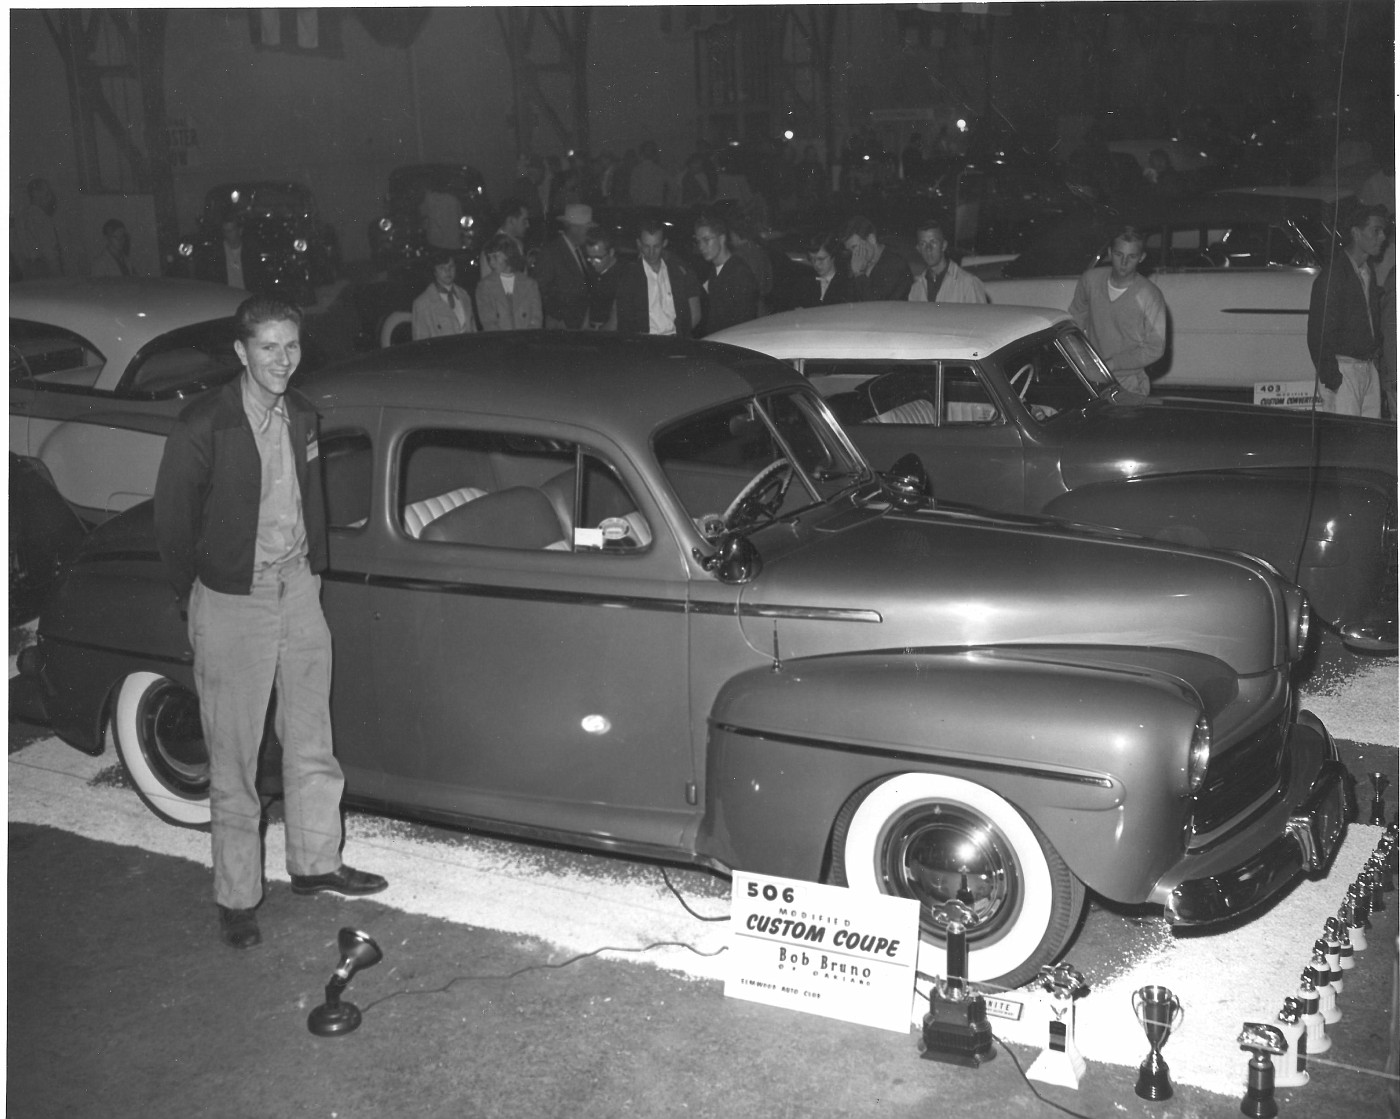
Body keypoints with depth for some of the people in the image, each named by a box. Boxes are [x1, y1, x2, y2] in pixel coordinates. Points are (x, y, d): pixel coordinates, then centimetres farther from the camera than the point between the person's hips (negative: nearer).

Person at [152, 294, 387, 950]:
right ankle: (237, 898, 13)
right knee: (235, 756, 2)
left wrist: (312, 566, 11)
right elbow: (172, 519, -6)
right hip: (232, 601, -6)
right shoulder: (204, 425, -14)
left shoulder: (301, 416, 4)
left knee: (311, 738, 15)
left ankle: (315, 863, 31)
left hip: (298, 589, 6)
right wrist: (198, 596, 0)